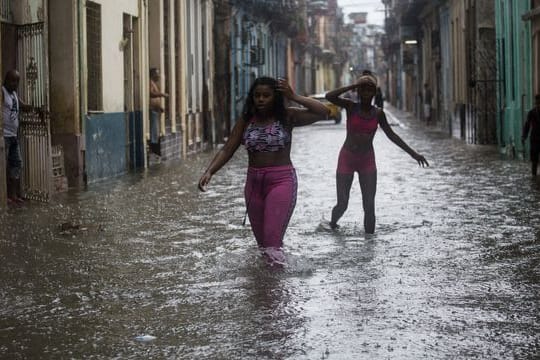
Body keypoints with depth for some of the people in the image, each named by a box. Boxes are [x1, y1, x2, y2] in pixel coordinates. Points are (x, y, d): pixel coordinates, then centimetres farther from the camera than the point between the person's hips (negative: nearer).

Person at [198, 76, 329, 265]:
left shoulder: (287, 117, -6)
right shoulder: (246, 121, 2)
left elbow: (323, 112, -14)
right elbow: (227, 150, -1)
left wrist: (294, 97, -18)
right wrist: (209, 172, -15)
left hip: (282, 180, -4)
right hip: (254, 182, 4)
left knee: (272, 239, -15)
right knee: (261, 239, 15)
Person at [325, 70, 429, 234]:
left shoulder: (378, 113, -1)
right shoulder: (351, 107, -10)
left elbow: (391, 135, 7)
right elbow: (329, 96, -26)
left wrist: (412, 153, 5)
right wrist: (354, 85, -26)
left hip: (367, 161, 2)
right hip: (347, 159, -2)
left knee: (369, 206, -4)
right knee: (342, 204, 2)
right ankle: (332, 224, 34)